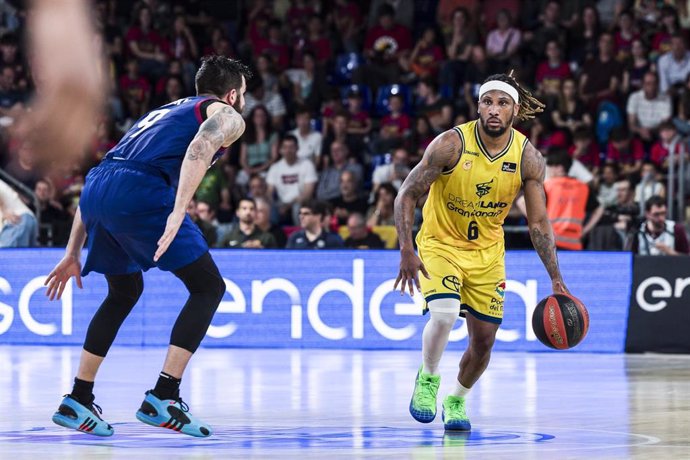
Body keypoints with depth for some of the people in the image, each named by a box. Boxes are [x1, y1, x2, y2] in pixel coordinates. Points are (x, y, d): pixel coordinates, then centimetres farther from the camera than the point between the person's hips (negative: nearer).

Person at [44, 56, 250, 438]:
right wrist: (178, 212, -22)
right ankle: (162, 398, -5)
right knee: (208, 288, 5)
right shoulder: (227, 116, 16)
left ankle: (77, 400, 25)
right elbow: (201, 146, -11)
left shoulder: (164, 112, 38)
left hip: (96, 186, 8)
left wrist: (73, 253, 36)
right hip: (141, 191, -7)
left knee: (124, 292, 28)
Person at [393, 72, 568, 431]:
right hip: (440, 243, -3)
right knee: (444, 314, -28)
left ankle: (457, 400, 32)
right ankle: (427, 379, -1)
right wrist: (407, 251, -29)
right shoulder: (452, 144, -22)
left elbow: (539, 223, -6)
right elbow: (407, 195, -17)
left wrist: (557, 280, -11)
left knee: (484, 340, 5)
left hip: (487, 251, 3)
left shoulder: (528, 158, -13)